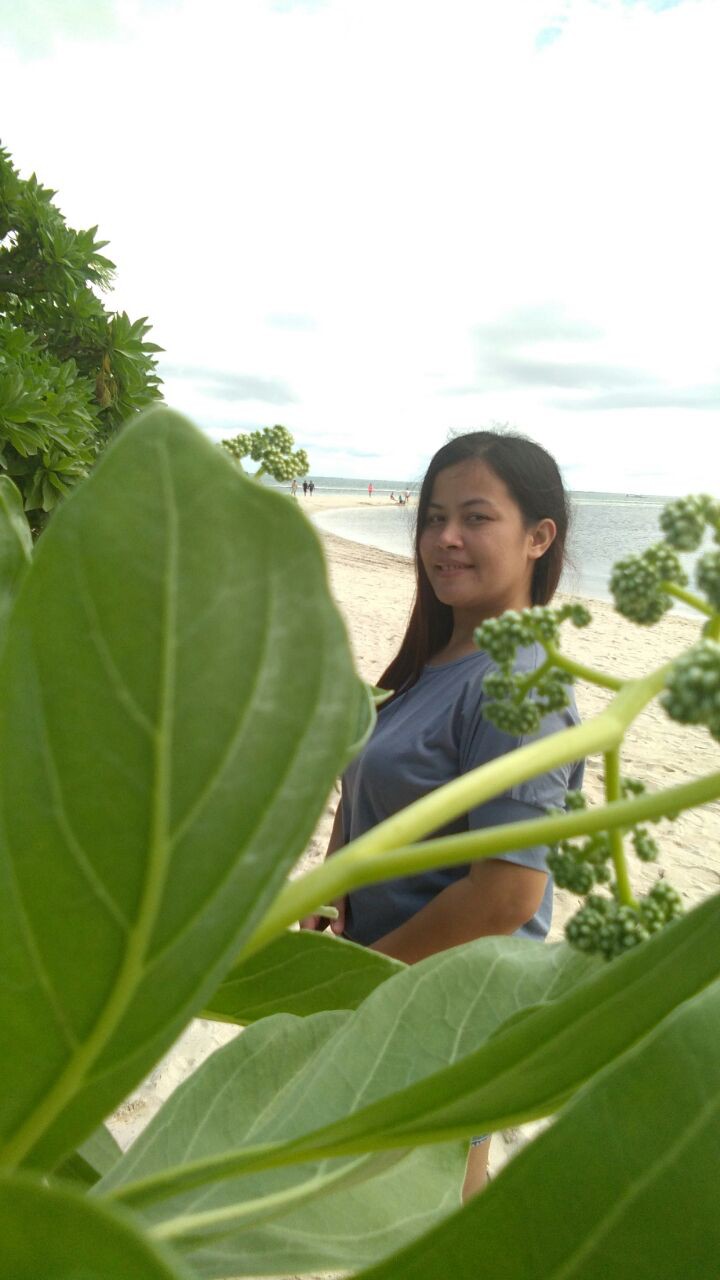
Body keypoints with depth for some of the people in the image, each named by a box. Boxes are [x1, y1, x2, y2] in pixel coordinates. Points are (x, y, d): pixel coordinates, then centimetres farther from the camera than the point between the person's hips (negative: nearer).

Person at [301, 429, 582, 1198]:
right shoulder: (433, 658, 2)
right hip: (393, 975, 8)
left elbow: (508, 892, -28)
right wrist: (329, 892, -6)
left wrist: (365, 967, -17)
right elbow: (363, 789, 10)